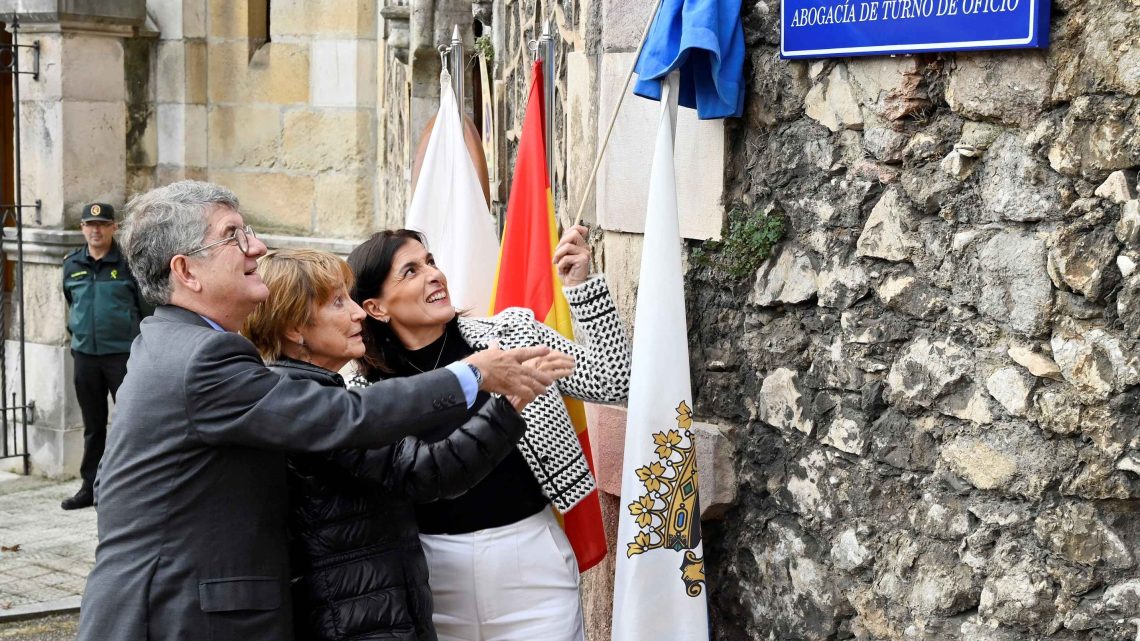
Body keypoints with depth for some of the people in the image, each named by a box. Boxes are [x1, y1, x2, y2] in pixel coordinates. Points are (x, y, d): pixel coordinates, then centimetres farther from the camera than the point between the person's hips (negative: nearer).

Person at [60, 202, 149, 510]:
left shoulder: (128, 263, -5)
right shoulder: (71, 265, 7)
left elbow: (147, 308, -1)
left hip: (123, 354, -4)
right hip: (85, 355, 4)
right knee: (93, 424, 13)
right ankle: (90, 485, 21)